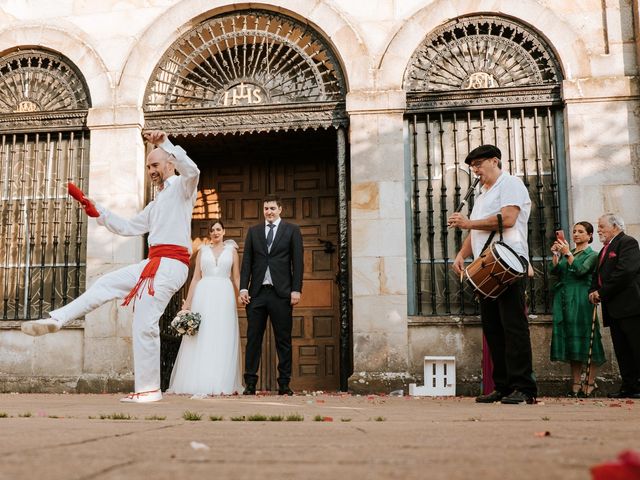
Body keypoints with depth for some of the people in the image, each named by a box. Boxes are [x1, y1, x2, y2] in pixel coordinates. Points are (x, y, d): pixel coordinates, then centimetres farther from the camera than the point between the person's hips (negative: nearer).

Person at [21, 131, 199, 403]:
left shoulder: (181, 187, 2)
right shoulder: (156, 204, 28)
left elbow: (192, 171, -23)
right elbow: (129, 228, 30)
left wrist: (166, 144, -27)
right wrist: (100, 213, 20)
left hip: (171, 264, -9)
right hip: (155, 263, 9)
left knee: (144, 323, -10)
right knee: (105, 285, 10)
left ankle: (148, 389, -3)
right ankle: (56, 320, 15)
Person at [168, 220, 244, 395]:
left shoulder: (231, 250, 12)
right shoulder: (203, 250, 13)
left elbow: (236, 278, 9)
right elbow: (196, 278, 10)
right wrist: (187, 302, 4)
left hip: (224, 296, 0)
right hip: (204, 295, 1)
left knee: (223, 339, -3)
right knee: (201, 339, -3)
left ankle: (222, 384, -1)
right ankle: (199, 383, 0)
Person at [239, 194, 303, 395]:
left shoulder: (292, 230, 7)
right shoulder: (253, 231, 14)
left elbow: (297, 262, 2)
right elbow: (246, 261, 10)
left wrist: (296, 289, -6)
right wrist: (243, 288, 0)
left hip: (281, 293, -2)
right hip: (257, 292, 2)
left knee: (283, 340, 2)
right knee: (253, 339, 2)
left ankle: (284, 384, 9)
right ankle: (250, 383, 7)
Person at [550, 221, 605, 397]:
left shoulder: (592, 255, 4)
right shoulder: (567, 253, 19)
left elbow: (580, 270, -13)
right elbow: (555, 271, 7)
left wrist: (567, 254, -17)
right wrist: (556, 255, -5)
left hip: (581, 301, -5)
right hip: (564, 300, 5)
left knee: (584, 339, -6)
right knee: (570, 341, 4)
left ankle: (590, 383, -1)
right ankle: (576, 384, 8)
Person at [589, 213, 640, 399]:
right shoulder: (605, 250, 23)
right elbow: (597, 275, 23)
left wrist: (602, 293, -15)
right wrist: (593, 291, 1)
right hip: (613, 309, 9)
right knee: (622, 351, 8)